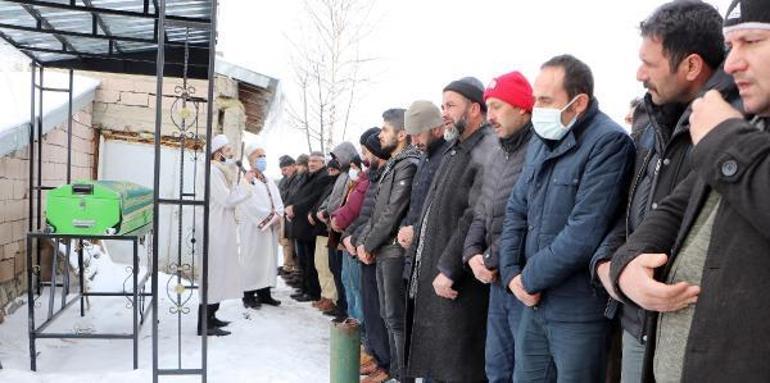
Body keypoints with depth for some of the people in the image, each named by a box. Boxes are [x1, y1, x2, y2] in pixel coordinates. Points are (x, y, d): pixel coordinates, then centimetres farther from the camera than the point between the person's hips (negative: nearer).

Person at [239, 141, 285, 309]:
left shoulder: (269, 181, 18)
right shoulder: (246, 179, -5)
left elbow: (278, 200, 10)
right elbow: (250, 203, -16)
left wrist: (277, 215, -9)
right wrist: (269, 217, -15)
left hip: (271, 227, 7)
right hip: (253, 228, -7)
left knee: (269, 258, 6)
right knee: (252, 259, -4)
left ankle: (264, 293, 12)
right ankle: (249, 295, 1)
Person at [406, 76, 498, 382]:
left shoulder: (487, 152, -16)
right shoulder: (454, 150, 17)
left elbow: (476, 219, -23)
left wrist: (448, 268, -21)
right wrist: (418, 251, 16)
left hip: (457, 283, -9)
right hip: (429, 273, 10)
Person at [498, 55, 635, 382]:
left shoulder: (609, 142, -16)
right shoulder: (541, 141, 10)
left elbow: (584, 234, -22)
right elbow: (516, 211, 11)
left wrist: (530, 279, -13)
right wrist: (512, 273, -3)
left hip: (578, 311, -7)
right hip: (534, 303, 7)